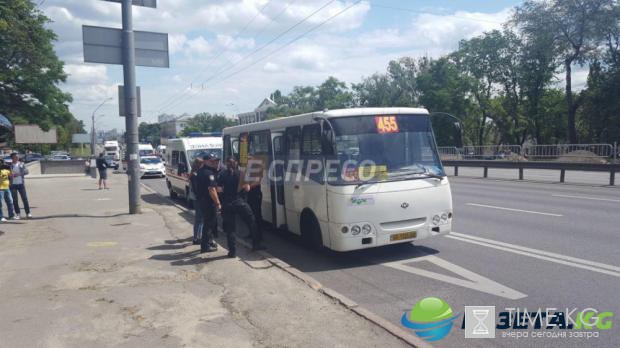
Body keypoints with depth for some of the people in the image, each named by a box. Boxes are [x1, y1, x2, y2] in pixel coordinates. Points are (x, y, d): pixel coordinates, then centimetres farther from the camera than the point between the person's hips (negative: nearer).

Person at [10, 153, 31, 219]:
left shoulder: (21, 164, 5)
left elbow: (26, 171, -3)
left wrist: (19, 174, -17)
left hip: (21, 184, 1)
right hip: (13, 185, -1)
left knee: (25, 198, 0)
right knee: (15, 200, 2)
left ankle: (28, 213, 5)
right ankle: (18, 214, 10)